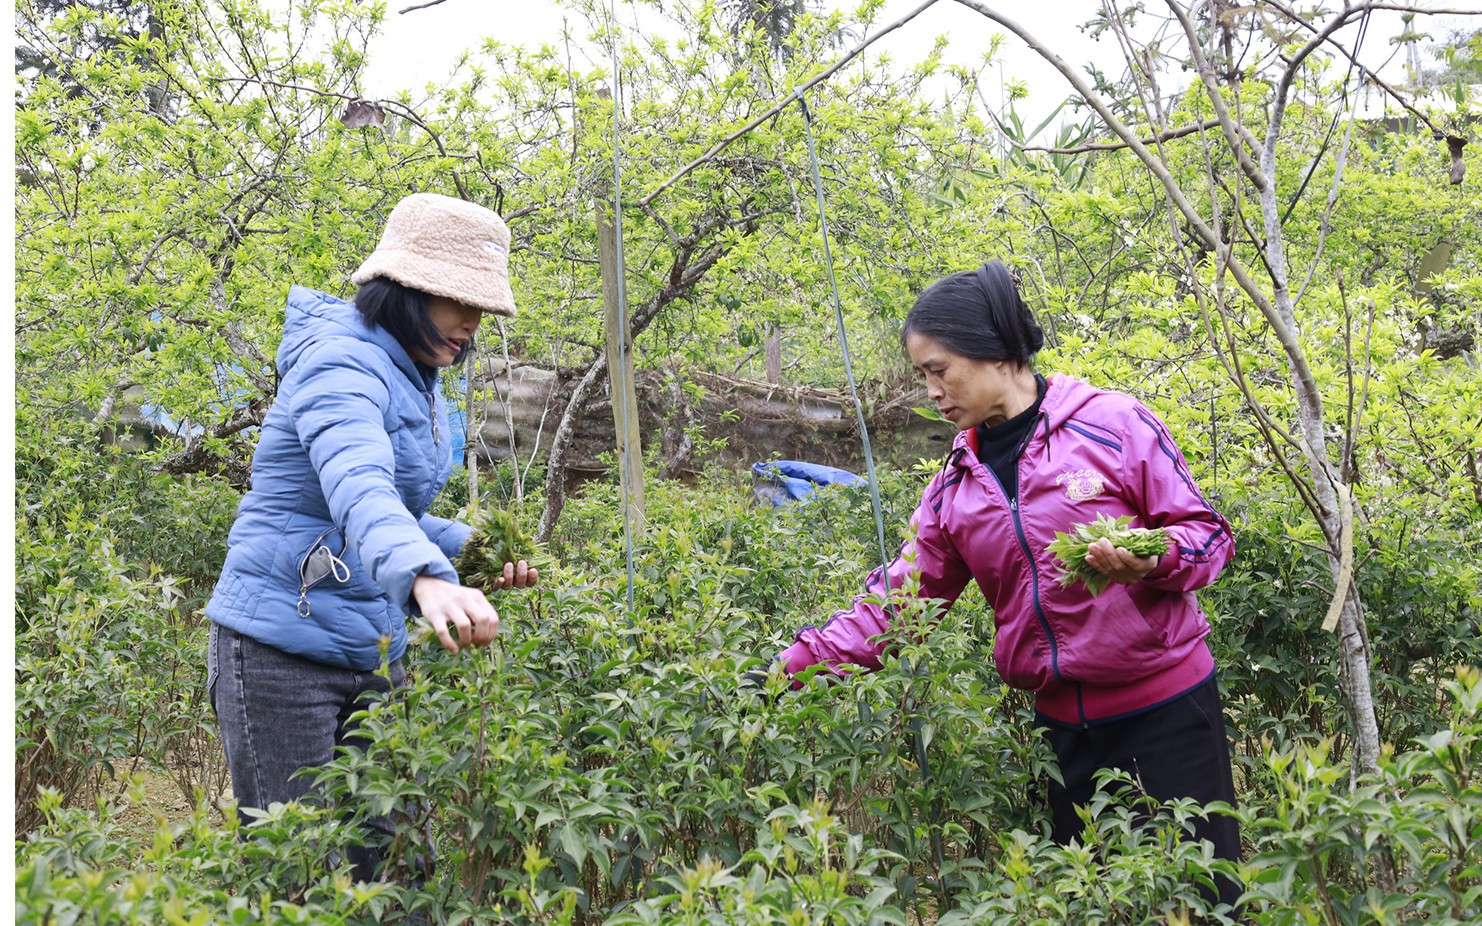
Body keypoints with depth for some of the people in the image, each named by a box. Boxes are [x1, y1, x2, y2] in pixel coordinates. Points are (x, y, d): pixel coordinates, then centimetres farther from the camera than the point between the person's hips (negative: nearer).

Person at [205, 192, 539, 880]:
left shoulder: (417, 381, 13)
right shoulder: (343, 365, -16)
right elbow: (358, 490, -36)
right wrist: (427, 578, -54)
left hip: (372, 651, 9)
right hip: (283, 647, -9)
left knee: (388, 854, 8)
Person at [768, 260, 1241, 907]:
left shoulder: (1114, 425, -9)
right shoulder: (956, 486, 6)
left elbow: (1207, 535, -5)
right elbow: (897, 598, 6)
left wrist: (1150, 561, -27)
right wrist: (797, 664, -5)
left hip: (1166, 708, -5)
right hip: (1062, 726, 5)